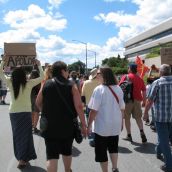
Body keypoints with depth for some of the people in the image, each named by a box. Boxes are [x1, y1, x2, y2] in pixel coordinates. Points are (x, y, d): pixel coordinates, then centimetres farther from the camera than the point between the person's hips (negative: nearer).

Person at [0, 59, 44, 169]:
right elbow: (42, 77, -2)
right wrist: (39, 65, 5)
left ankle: (20, 157, 26)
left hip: (13, 113, 3)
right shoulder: (29, 84, -12)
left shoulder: (10, 83, -5)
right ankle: (23, 159, 6)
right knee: (25, 135, 7)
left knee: (17, 135, 15)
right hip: (25, 112, -3)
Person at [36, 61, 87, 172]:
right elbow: (79, 106, -15)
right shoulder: (71, 85, -7)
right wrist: (83, 125, -9)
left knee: (52, 155, 1)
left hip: (50, 125, 0)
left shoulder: (46, 84, 0)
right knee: (67, 151, 23)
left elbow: (39, 103, 12)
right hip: (68, 125, 0)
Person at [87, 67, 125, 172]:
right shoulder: (118, 89, 2)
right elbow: (122, 109, 8)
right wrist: (121, 122, 20)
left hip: (102, 125, -6)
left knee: (101, 151, 9)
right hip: (115, 124, 6)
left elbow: (94, 110, -18)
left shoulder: (99, 89, -17)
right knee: (113, 147, 24)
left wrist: (89, 125, -9)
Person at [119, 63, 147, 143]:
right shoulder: (140, 79, 9)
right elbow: (144, 91, 10)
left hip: (127, 100, -3)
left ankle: (129, 135, 11)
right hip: (137, 100, 3)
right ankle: (142, 132, -5)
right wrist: (144, 101, 18)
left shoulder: (125, 77, -2)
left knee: (127, 118, 8)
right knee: (138, 118, 14)